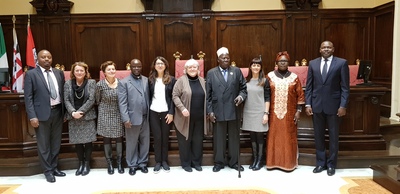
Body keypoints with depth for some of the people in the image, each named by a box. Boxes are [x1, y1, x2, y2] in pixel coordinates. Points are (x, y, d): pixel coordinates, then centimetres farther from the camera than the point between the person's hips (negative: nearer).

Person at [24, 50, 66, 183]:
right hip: (42, 113, -4)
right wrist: (32, 116, -14)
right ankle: (48, 171, 20)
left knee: (56, 143, 14)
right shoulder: (31, 74, -4)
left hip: (57, 112, 4)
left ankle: (54, 167, 29)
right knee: (43, 145, 6)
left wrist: (65, 111, 8)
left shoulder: (59, 73, 8)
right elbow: (28, 97, -7)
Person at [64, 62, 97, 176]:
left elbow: (91, 100, -8)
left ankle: (87, 163, 18)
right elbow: (66, 100, 0)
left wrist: (80, 112, -15)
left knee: (88, 141, 4)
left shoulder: (91, 82, -2)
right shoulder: (68, 83, 5)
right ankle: (81, 163, 23)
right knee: (77, 141, 7)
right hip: (73, 117, 2)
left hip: (87, 117, -2)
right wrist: (73, 112, -15)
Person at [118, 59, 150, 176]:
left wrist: (150, 114, 2)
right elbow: (122, 103, -9)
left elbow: (148, 98, 6)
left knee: (145, 142, 12)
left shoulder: (146, 80, 7)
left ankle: (142, 163, 29)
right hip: (132, 118, -3)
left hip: (145, 118, 4)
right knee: (132, 143, 9)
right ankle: (132, 165, 25)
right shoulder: (124, 82, -4)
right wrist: (126, 119, -15)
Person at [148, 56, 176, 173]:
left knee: (165, 137, 6)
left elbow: (173, 97, -1)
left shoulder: (171, 80, 1)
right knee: (157, 137, 3)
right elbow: (148, 97, 5)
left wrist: (171, 113, -8)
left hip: (166, 112, -1)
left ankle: (164, 161, 19)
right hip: (153, 112, 1)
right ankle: (158, 162, 14)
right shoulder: (150, 80, 5)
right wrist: (147, 112, -1)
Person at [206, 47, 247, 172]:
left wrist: (241, 96, -14)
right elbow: (208, 94, 1)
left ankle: (233, 162, 25)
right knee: (218, 138, 7)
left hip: (233, 111, 1)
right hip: (218, 112, -1)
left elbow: (243, 88, 8)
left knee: (234, 137, 10)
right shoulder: (211, 73, 4)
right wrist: (210, 111, -5)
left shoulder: (237, 71, 6)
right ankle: (218, 162, 22)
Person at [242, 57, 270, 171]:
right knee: (252, 136, 8)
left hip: (260, 112, -3)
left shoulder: (264, 81, -1)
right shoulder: (246, 81, 6)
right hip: (248, 112, 3)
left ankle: (260, 160, 13)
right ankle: (254, 159, 19)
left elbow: (267, 98, -3)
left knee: (259, 136, 2)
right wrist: (242, 112, 6)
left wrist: (266, 113, -9)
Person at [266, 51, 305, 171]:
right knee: (274, 137, 6)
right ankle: (273, 162, 18)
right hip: (274, 113, 0)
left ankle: (289, 163, 17)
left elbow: (300, 95, 4)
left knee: (288, 138, 4)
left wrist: (298, 111, -2)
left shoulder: (294, 77, 3)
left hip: (289, 113, 0)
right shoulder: (270, 76, 2)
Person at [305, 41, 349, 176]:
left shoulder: (342, 63, -2)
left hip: (334, 105, -2)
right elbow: (309, 86, 6)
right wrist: (308, 104, -1)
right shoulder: (313, 63, 6)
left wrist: (343, 105, -10)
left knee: (333, 136, 9)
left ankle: (331, 164, 23)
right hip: (317, 105, 3)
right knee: (318, 136, 10)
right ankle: (321, 162, 24)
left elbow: (345, 87, -4)